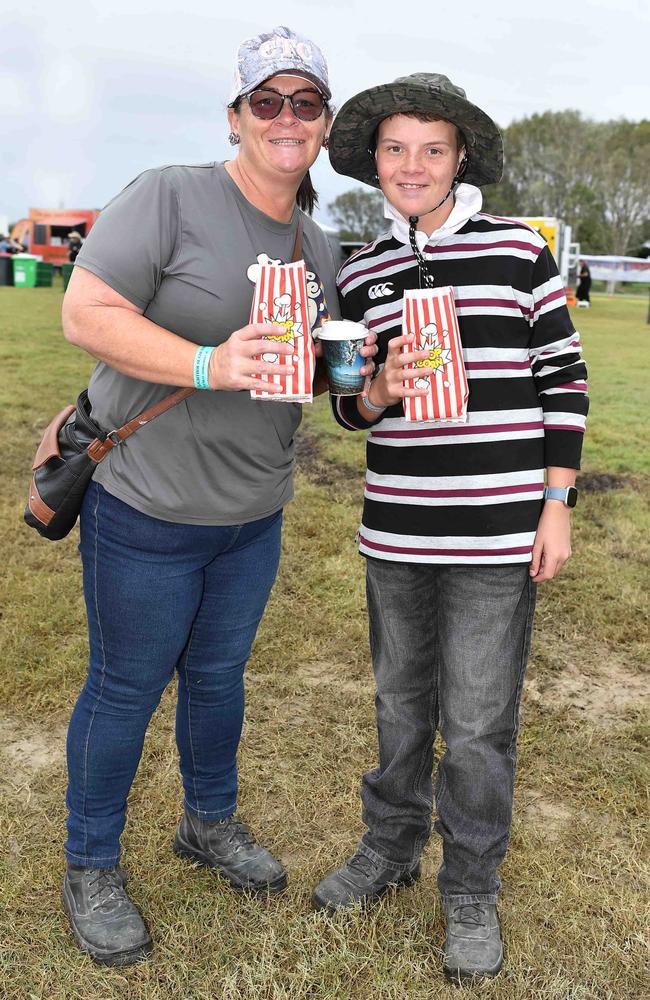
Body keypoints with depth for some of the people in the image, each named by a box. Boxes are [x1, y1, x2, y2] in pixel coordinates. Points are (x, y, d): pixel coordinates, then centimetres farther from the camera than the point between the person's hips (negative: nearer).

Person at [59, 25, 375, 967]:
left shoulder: (318, 246, 9)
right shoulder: (169, 196, -14)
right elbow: (86, 312, -21)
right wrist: (211, 365, -31)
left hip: (254, 512, 6)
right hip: (147, 509, -6)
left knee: (219, 671, 22)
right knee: (126, 688, 8)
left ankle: (211, 820, 46)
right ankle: (90, 867, 31)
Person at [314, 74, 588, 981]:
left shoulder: (518, 250, -3)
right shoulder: (363, 275, 6)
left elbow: (562, 379, -1)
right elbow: (351, 406, 8)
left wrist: (557, 506, -5)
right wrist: (381, 389, -15)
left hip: (497, 530, -3)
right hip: (397, 529, 4)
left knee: (478, 723, 5)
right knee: (402, 700, 18)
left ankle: (472, 888, 27)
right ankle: (390, 847, 39)